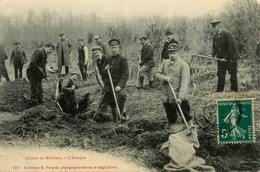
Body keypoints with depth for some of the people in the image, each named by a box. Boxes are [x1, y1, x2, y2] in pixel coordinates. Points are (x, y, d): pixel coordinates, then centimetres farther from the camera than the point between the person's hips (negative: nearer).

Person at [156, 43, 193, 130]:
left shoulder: (183, 65, -11)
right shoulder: (165, 63, 7)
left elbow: (185, 83, -17)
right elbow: (158, 74, 13)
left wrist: (180, 97, -26)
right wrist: (164, 77, -10)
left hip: (179, 98, -5)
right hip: (166, 97, 5)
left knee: (187, 116, -4)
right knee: (170, 117, 19)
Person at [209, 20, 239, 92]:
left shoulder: (227, 34, -13)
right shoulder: (215, 36, 7)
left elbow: (231, 47, -17)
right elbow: (214, 47, 13)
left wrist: (226, 57, -18)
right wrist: (212, 55, -7)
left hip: (230, 59, -6)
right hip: (221, 59, 6)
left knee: (233, 75, 2)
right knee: (220, 75, 5)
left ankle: (234, 91, 10)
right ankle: (219, 91, 11)